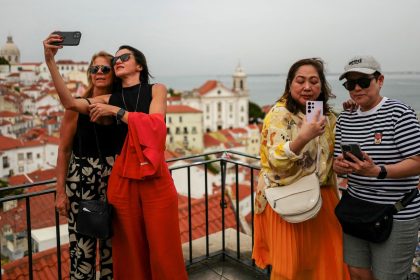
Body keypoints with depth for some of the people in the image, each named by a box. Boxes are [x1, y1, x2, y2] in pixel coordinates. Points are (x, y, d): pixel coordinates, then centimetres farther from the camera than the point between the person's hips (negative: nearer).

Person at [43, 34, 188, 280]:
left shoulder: (156, 90, 7)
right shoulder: (110, 99, 13)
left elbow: (154, 124, -10)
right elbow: (70, 103, -2)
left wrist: (116, 111, -8)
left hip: (155, 178, -2)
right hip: (123, 179, 2)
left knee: (162, 248, 2)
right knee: (131, 249, 9)